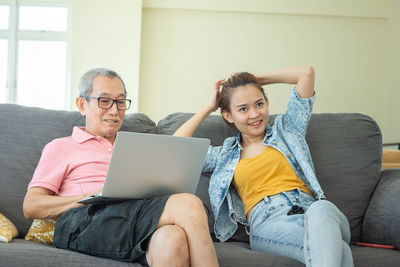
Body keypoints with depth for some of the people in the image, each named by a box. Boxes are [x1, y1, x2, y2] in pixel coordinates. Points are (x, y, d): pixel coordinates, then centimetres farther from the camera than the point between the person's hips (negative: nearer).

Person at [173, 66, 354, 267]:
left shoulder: (286, 131, 25)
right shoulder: (226, 156, 26)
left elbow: (306, 72, 21)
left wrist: (256, 80, 29)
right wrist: (209, 107, 25)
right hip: (268, 224, -2)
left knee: (321, 210, -42)